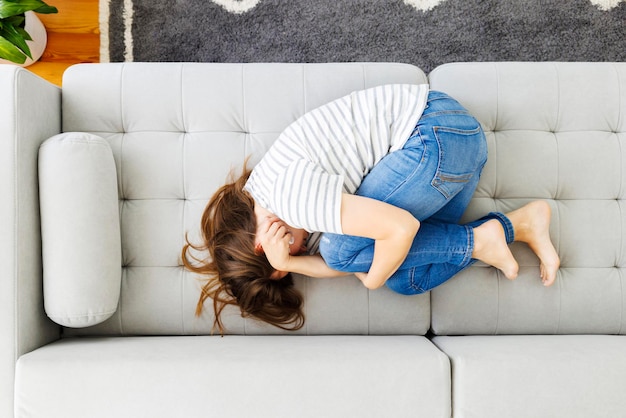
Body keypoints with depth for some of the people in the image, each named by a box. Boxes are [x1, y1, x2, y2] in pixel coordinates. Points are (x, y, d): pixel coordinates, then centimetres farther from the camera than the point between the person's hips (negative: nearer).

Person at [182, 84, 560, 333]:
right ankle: (519, 224, 5)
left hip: (437, 135, -9)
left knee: (343, 247, -12)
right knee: (405, 278, 2)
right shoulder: (273, 186, 11)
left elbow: (401, 227, -25)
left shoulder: (289, 195, -20)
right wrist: (288, 263, -10)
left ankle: (478, 241, -2)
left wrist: (374, 278, -6)